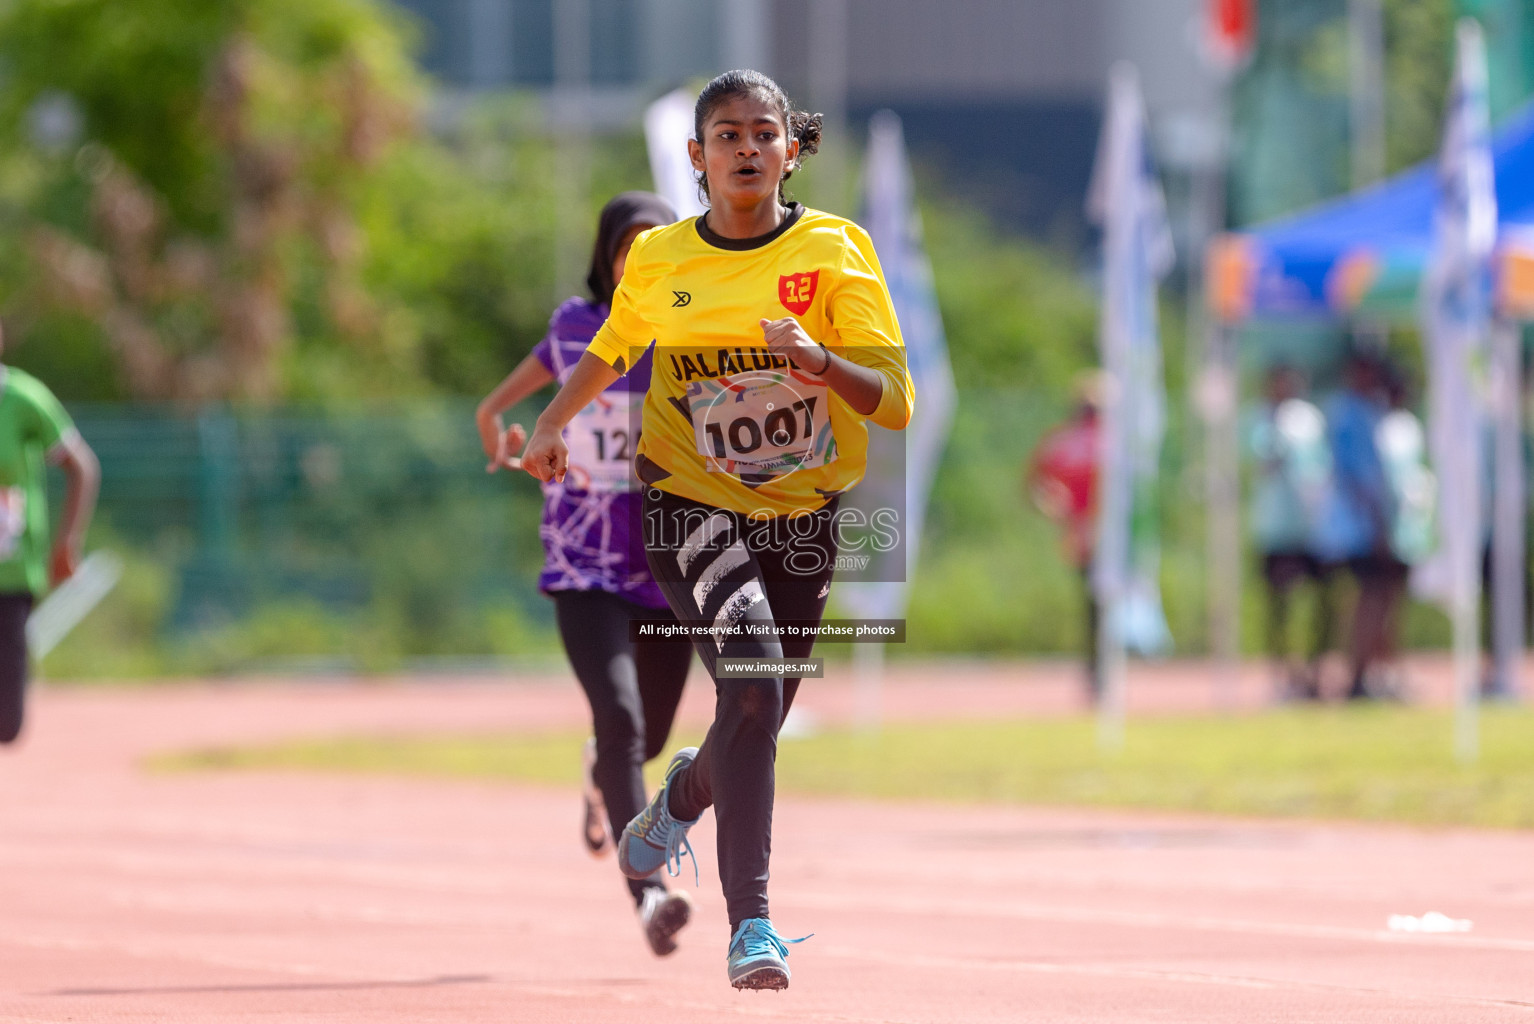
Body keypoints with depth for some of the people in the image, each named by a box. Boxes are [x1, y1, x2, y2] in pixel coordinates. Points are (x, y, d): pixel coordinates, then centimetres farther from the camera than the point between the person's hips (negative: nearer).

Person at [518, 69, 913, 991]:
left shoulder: (837, 250, -7)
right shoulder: (659, 260, -1)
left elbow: (895, 401, -13)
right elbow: (614, 349, 22)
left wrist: (821, 363, -29)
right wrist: (553, 423, 16)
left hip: (804, 513, 2)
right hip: (692, 501, -2)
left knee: (758, 722, 12)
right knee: (752, 674, -26)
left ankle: (683, 796, 51)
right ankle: (752, 923, -26)